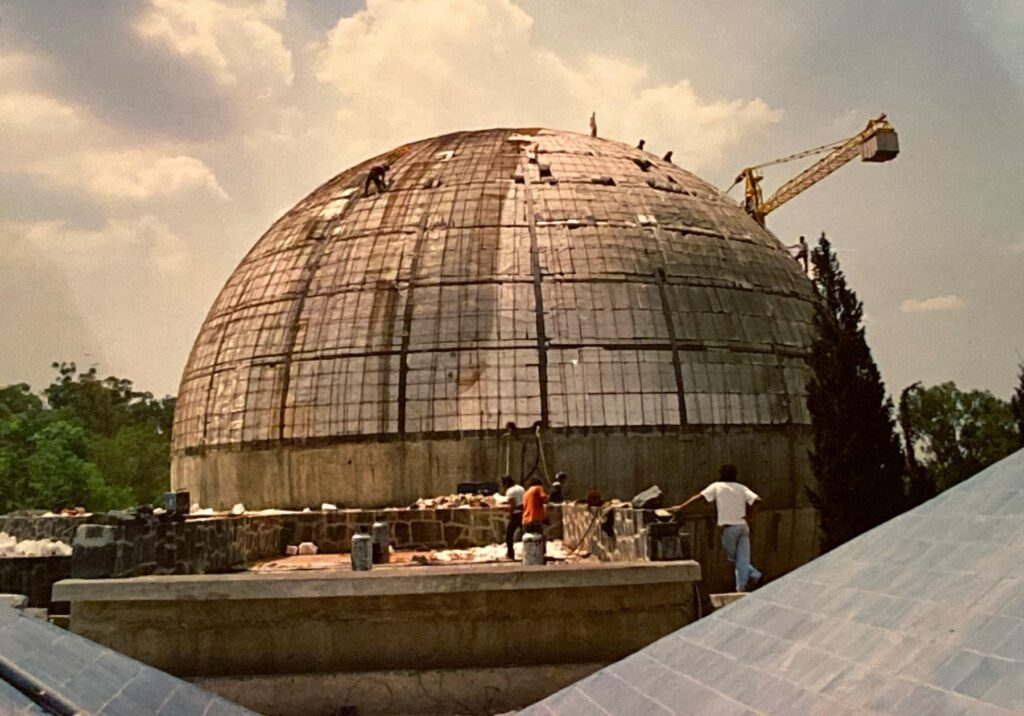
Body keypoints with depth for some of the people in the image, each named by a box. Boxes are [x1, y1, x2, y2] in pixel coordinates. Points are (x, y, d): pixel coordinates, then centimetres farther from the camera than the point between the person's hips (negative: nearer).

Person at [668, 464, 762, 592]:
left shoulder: (717, 486, 3)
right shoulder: (741, 488, 10)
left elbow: (698, 496, -6)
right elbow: (757, 500, -5)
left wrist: (680, 507, -6)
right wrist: (749, 513, 4)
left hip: (729, 528, -3)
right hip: (743, 526, 3)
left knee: (733, 557, 15)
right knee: (742, 559, 4)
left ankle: (753, 574, 7)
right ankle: (741, 586, -4)